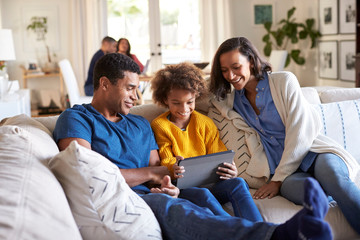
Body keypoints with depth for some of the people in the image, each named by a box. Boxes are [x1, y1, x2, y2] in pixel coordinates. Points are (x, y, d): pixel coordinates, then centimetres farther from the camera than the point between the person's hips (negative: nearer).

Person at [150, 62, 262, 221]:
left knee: (238, 184, -28)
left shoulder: (205, 123, 15)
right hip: (181, 187, -3)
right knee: (202, 194, -37)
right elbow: (165, 162, 1)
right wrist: (173, 169, -26)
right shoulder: (159, 126, 7)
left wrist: (230, 171, -15)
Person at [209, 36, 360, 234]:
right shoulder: (233, 101, 15)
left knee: (331, 174, -40)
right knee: (307, 188, -37)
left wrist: (278, 179, -10)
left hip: (312, 153, -2)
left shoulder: (284, 81, 1)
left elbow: (299, 133, -6)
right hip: (280, 169, 2)